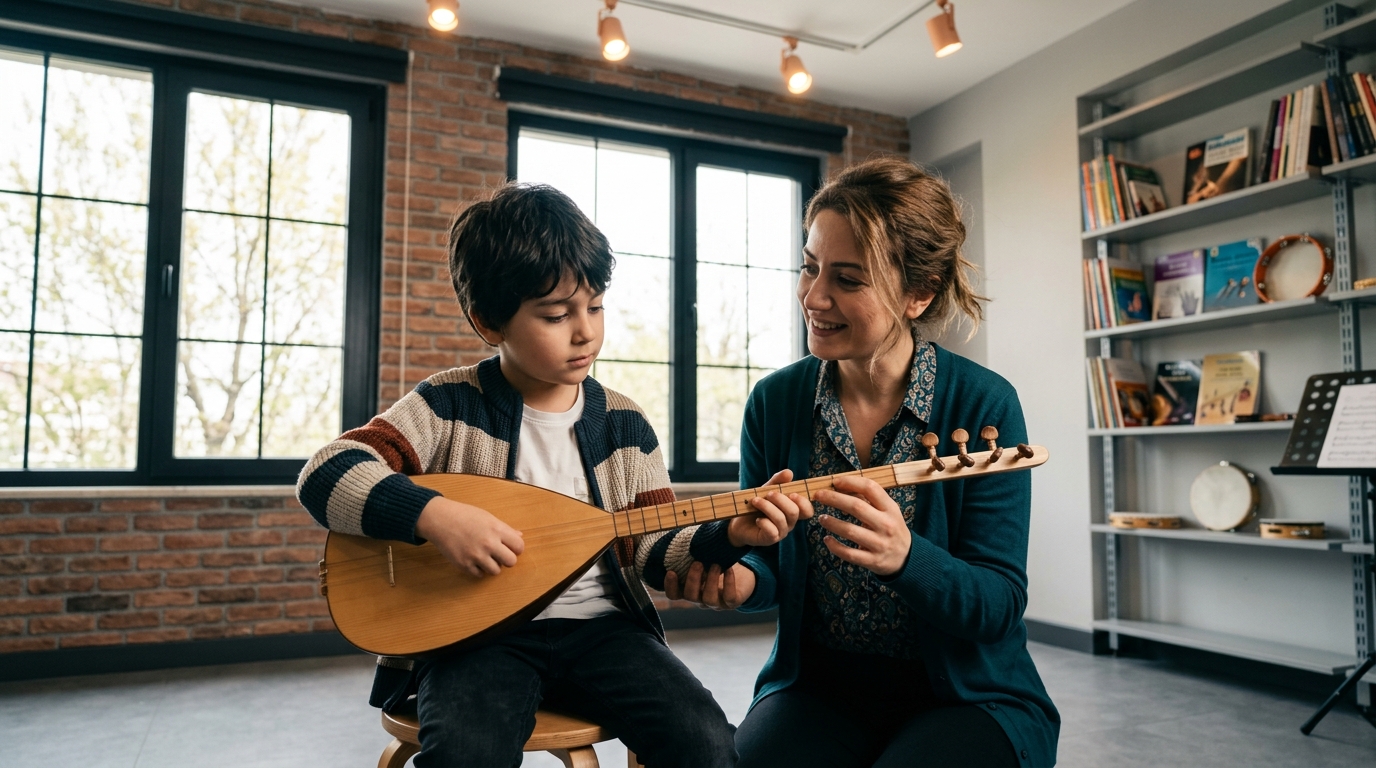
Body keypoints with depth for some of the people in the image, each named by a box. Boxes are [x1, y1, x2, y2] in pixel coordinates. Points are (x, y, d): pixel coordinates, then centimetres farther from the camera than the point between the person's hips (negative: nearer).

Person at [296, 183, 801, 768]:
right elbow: (326, 474, -11)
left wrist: (729, 537, -10)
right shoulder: (452, 406, -2)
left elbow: (649, 547, 8)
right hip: (478, 630, -2)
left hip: (599, 624, 2)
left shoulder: (624, 424, 6)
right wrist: (434, 514, -26)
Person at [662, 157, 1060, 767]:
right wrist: (743, 577, -18)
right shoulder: (774, 402, -4)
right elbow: (770, 562, 5)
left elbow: (1001, 603, -13)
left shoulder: (984, 405, -13)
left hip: (967, 696, -1)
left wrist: (905, 557, -33)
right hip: (818, 685, 2)